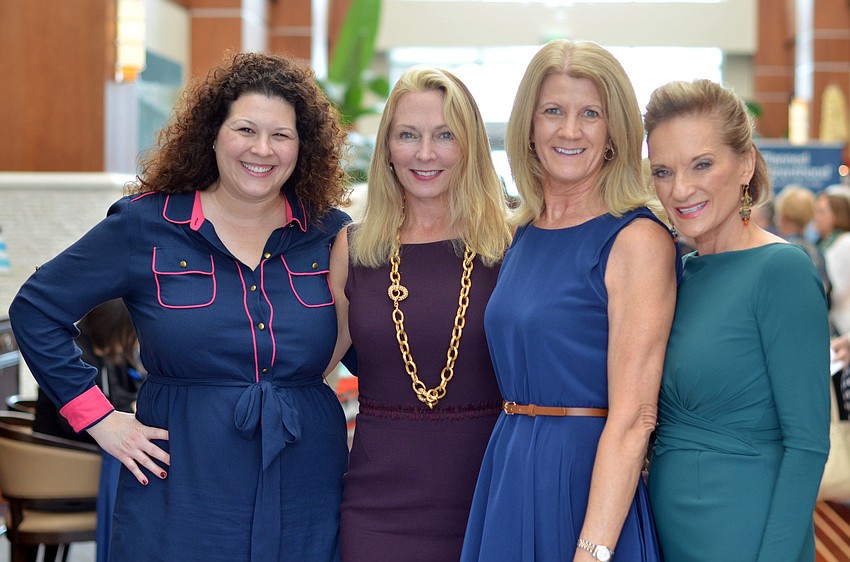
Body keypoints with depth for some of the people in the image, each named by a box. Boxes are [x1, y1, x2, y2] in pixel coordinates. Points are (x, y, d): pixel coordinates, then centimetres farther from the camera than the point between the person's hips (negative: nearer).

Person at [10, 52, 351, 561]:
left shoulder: (331, 234, 3)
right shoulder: (145, 226, -3)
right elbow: (36, 310, 2)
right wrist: (98, 417, -3)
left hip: (307, 504, 2)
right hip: (181, 495, -2)